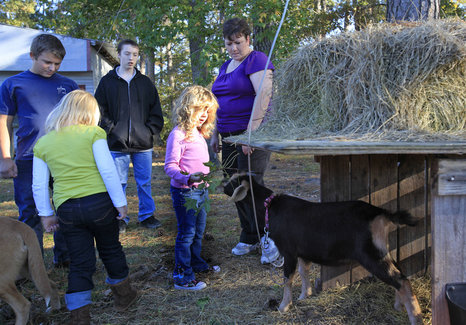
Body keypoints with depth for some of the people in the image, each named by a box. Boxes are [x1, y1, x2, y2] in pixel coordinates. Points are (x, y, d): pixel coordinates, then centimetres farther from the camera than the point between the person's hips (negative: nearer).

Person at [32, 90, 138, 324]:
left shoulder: (43, 143, 8)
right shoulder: (93, 133, -4)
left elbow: (39, 186, 10)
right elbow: (108, 171, -9)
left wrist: (45, 214, 19)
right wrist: (120, 202, -2)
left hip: (67, 210, 2)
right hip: (99, 202, -2)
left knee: (80, 264, 10)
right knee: (111, 250, 19)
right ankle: (123, 295, 37)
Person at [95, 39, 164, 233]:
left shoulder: (145, 82, 10)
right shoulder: (107, 82, 4)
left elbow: (156, 110, 11)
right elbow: (99, 110, 3)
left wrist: (151, 130, -1)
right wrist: (110, 129, -8)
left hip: (143, 144, 2)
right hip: (117, 144, -1)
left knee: (144, 182, 9)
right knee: (118, 183, 6)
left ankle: (147, 215, 22)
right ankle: (119, 218, 18)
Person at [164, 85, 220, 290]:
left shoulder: (198, 133, 11)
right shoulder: (178, 135, -18)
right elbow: (170, 166, -21)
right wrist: (187, 178, -34)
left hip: (200, 190, 9)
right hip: (184, 192, -9)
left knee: (199, 231, 21)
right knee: (187, 233, -2)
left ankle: (196, 263, 39)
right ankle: (182, 277, 8)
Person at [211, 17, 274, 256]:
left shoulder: (256, 60, -6)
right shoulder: (225, 66, 20)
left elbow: (264, 95, -19)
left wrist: (251, 131, -24)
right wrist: (215, 134, 20)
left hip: (251, 133, -8)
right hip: (229, 136, 8)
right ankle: (248, 239, 19)